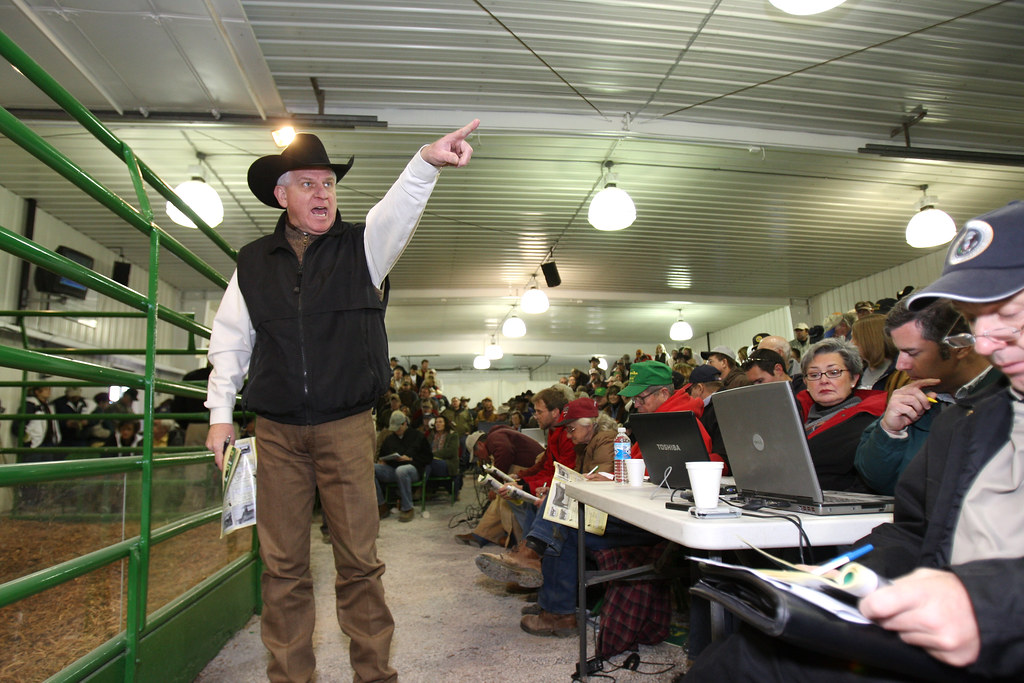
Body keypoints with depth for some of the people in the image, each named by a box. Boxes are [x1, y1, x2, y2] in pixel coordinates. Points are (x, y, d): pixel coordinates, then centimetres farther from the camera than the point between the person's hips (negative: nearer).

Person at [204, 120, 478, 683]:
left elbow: (397, 211, -15)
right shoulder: (253, 262, 11)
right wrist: (220, 413, 9)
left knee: (359, 559, 4)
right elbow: (230, 340, 14)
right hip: (275, 431, 2)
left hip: (346, 426, -1)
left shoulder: (361, 245, 5)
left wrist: (426, 162, -34)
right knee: (283, 565, 8)